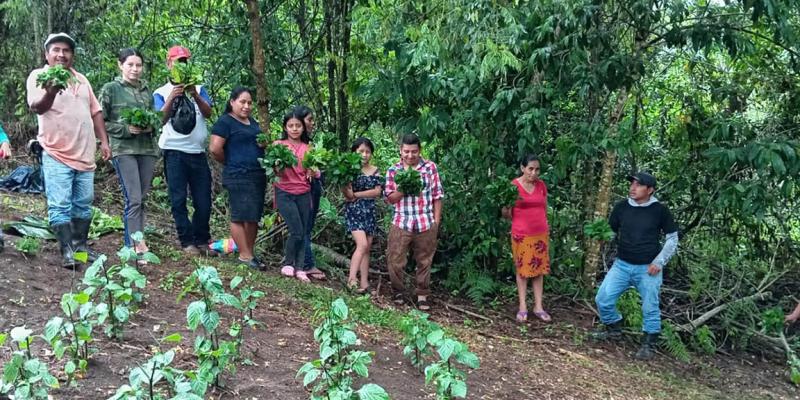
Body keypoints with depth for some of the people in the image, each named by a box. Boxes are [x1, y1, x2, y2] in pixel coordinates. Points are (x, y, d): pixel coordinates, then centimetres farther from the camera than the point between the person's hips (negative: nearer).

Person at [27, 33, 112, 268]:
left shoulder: (81, 79, 15)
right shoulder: (39, 76, -3)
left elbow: (95, 111, 19)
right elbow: (36, 107, -20)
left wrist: (104, 141, 9)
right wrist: (51, 91, -41)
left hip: (85, 154, 6)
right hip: (57, 155, -5)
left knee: (83, 203, 10)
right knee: (60, 205, -8)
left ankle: (80, 245, 21)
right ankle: (67, 250, -4)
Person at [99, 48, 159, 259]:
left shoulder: (146, 90, 14)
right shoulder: (110, 89, 1)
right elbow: (101, 121, -1)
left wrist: (151, 126, 0)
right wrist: (125, 129, -13)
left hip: (147, 148, 5)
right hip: (124, 149, -5)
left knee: (141, 199, 8)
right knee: (133, 199, -12)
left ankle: (135, 242, 16)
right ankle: (136, 247, -11)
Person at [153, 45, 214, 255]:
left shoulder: (198, 88, 14)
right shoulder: (161, 92, 9)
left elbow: (208, 112, -1)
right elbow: (161, 119, -6)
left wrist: (195, 96, -19)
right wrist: (171, 99, -21)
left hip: (198, 151, 2)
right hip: (174, 151, -2)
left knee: (203, 200, 4)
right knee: (178, 199, -1)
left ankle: (202, 239, 18)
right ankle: (187, 241, 8)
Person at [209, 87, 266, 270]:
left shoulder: (252, 122, 17)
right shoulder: (225, 121, -6)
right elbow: (215, 148, -14)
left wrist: (265, 144, 9)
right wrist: (230, 163, -1)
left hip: (259, 176, 8)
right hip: (238, 177, -8)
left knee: (254, 216, 9)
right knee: (240, 216, -4)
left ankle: (250, 252, 17)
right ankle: (244, 255, 1)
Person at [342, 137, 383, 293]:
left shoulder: (375, 171, 8)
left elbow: (377, 191, -4)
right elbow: (347, 194, -13)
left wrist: (357, 195, -11)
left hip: (369, 212, 5)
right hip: (354, 211, -5)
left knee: (367, 248, 5)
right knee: (362, 245, -18)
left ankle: (364, 282, 8)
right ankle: (352, 278, -13)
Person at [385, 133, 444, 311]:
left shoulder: (430, 167, 1)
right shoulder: (393, 170, 2)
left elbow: (437, 196, 3)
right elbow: (390, 198, 3)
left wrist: (436, 221, 0)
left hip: (426, 224, 0)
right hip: (401, 223, 0)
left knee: (424, 261, 9)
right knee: (395, 260, 2)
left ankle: (422, 295, 22)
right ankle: (398, 291, 23)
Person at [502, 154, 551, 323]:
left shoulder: (541, 185, 4)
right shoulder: (513, 186, -8)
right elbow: (506, 213, -2)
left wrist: (545, 229, 14)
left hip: (541, 234, 4)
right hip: (521, 235, -4)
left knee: (539, 269, 7)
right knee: (522, 269, 4)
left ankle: (538, 307, 14)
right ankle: (523, 307, 11)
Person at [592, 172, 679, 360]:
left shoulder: (660, 210, -7)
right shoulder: (621, 207, -1)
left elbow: (673, 238, -1)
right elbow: (610, 232, 13)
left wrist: (659, 262, -8)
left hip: (648, 269, -3)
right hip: (622, 265, 3)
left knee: (650, 307, 4)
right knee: (603, 299, -2)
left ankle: (649, 344, 23)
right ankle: (614, 329, 23)